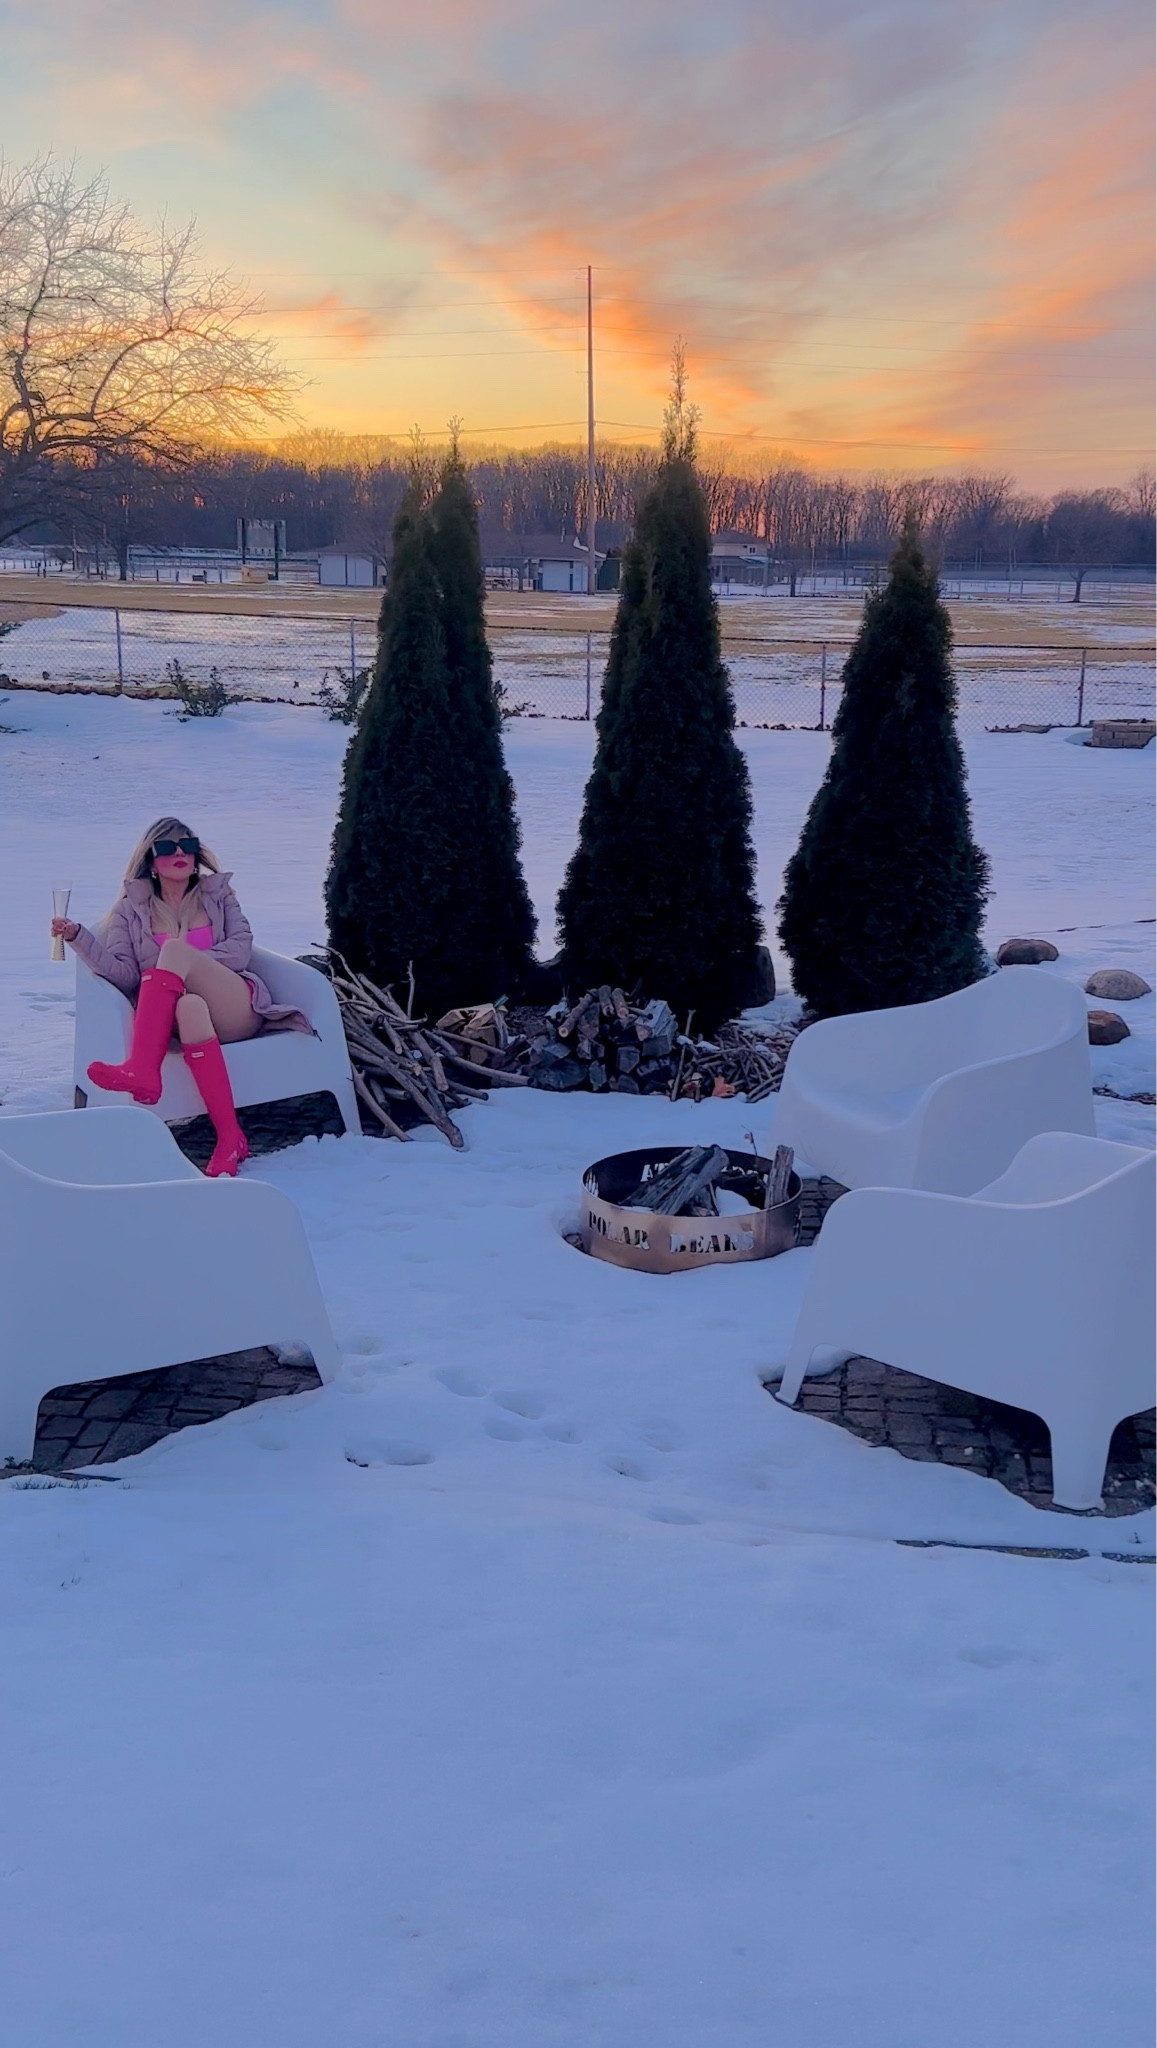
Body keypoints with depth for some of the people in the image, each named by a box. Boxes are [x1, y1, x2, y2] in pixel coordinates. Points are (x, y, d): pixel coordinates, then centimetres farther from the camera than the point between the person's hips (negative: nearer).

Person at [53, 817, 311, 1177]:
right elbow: (124, 974, 2)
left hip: (237, 1009, 0)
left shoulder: (218, 894, 20)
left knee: (175, 949, -28)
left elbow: (241, 951, 4)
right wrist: (78, 937, -12)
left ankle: (143, 1070, -41)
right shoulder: (132, 908, 17)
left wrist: (187, 965, -10)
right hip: (173, 1018, 0)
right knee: (189, 1005, -40)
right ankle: (230, 1136, -50)